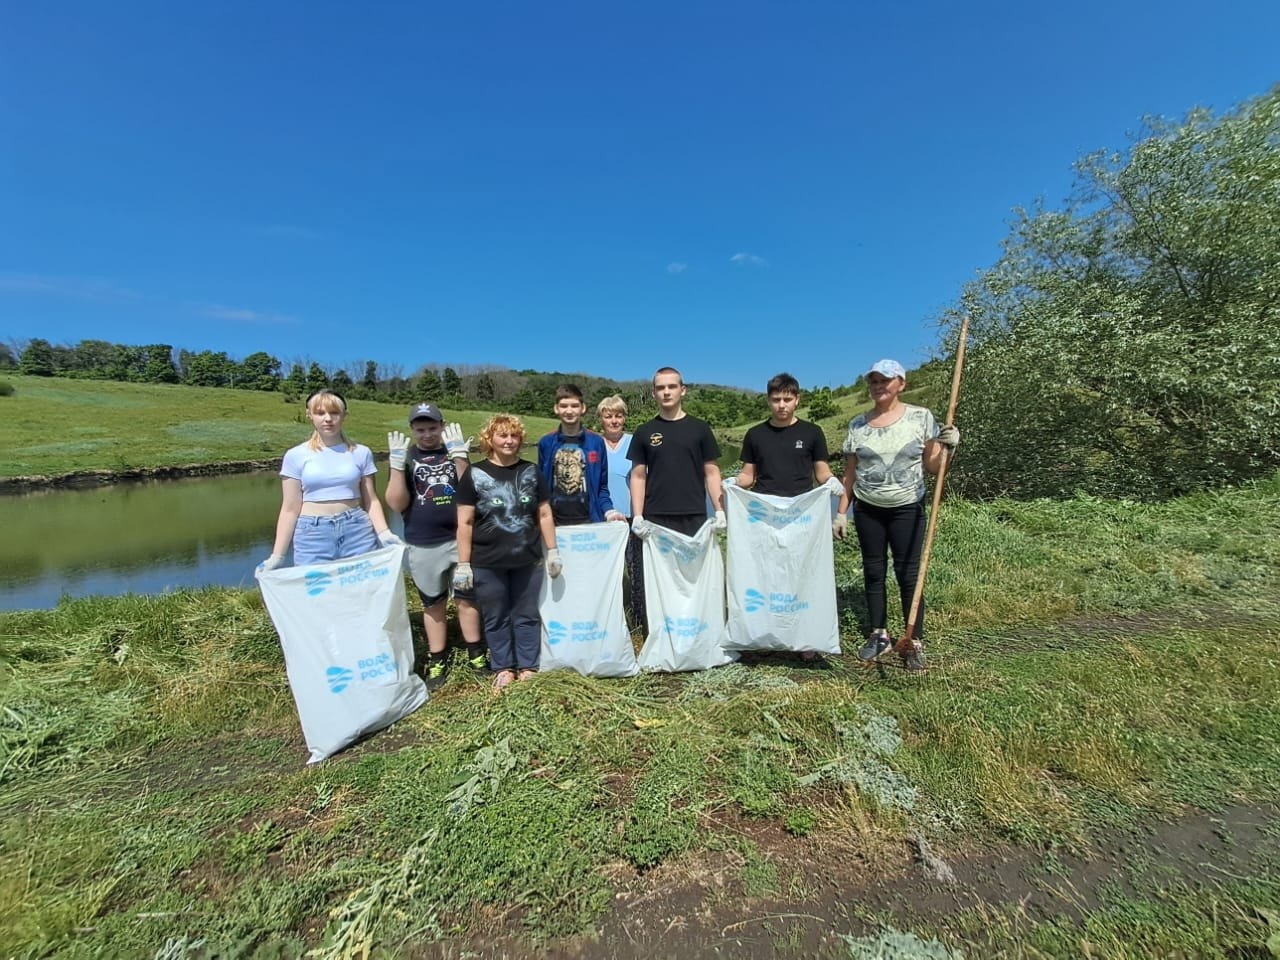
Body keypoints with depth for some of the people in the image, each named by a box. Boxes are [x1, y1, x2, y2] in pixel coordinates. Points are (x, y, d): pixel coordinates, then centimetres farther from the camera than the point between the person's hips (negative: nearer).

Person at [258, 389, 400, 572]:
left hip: (357, 531, 0)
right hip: (312, 535, 0)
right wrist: (277, 555, 0)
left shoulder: (361, 452, 4)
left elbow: (371, 501, 4)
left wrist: (383, 532, -11)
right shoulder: (296, 455, 3)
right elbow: (290, 509, 4)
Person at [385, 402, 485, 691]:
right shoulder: (406, 457, 2)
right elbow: (397, 504, -8)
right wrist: (397, 462, -17)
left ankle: (475, 653, 24)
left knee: (467, 598, 9)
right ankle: (437, 661, 25)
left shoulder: (455, 451, 2)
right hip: (423, 546, 0)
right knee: (433, 603, 12)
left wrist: (459, 455, -19)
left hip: (459, 539, 0)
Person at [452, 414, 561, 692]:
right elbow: (465, 523, -5)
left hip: (527, 560, 2)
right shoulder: (474, 475, -4)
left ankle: (528, 667, 27)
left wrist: (553, 551, 4)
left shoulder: (531, 472, 4)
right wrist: (463, 564, -6)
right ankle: (503, 668, 28)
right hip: (488, 563, -2)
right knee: (496, 618, 12)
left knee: (527, 616, 12)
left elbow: (544, 514, 7)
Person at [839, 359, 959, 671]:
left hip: (907, 509, -2)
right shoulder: (857, 424, 2)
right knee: (873, 572, 9)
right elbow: (849, 475, 6)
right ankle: (878, 635, 23)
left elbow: (932, 466, 0)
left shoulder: (920, 417, -2)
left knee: (908, 574, 0)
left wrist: (947, 447, -20)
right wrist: (841, 511, 4)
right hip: (867, 510, 2)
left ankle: (916, 643, 11)